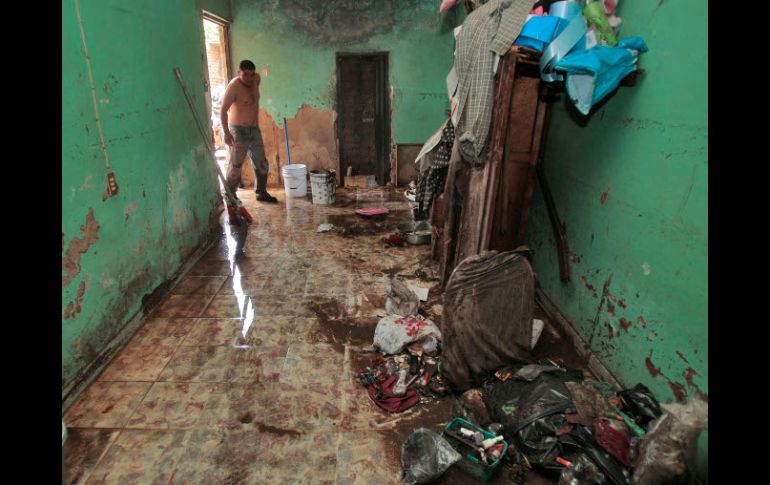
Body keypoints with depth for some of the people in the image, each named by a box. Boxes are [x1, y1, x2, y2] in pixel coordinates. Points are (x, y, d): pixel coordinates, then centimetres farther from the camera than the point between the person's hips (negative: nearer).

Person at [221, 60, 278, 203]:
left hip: (254, 129, 7)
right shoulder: (234, 86, -15)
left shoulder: (255, 80, 5)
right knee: (236, 165, -5)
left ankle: (262, 192, 23)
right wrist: (226, 133, -20)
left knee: (262, 163, 11)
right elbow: (223, 110, -17)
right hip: (239, 130, -7)